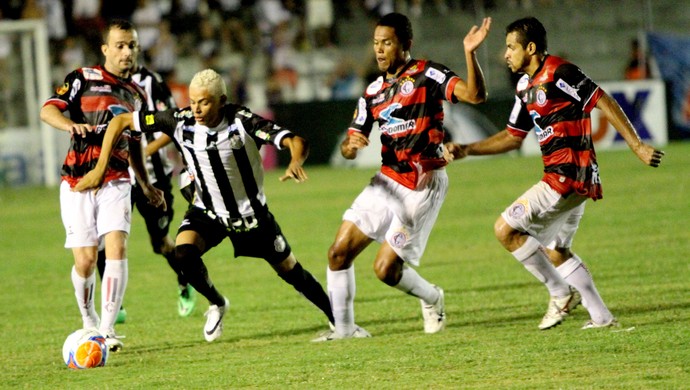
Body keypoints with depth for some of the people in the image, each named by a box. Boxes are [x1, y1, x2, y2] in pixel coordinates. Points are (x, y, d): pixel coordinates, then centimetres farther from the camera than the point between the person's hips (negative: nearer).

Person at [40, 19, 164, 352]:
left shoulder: (137, 95, 16)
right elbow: (48, 110, -10)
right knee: (85, 259, -5)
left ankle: (107, 328, -15)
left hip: (116, 182, 3)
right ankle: (89, 322, 20)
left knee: (117, 248, -17)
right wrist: (71, 125, -30)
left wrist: (147, 186, 28)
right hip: (78, 182, -3)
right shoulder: (84, 79, 1)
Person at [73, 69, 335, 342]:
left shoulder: (242, 121, -27)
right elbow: (121, 121, -14)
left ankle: (338, 319, 33)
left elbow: (295, 142, -34)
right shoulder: (181, 121, -21)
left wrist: (295, 162, -58)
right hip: (207, 212, 1)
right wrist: (100, 168, -20)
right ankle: (216, 304, 2)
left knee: (290, 272, 7)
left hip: (252, 212, -1)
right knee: (183, 252, -27)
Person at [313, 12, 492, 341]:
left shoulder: (427, 75, -9)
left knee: (386, 268, -9)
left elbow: (475, 95, -23)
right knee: (339, 252, -1)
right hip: (388, 181, 7)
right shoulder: (373, 92, 10)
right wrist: (351, 145, -14)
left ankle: (431, 298, 20)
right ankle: (344, 327, 12)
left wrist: (470, 54, -38)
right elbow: (348, 148, 11)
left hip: (423, 187, -6)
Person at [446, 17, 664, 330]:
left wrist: (637, 145, -17)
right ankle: (602, 317, 18)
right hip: (569, 177, 10)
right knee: (555, 251, 17)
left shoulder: (558, 73, -14)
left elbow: (603, 101, -15)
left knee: (506, 229, -8)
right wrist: (466, 150, 16)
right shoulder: (526, 87, 15)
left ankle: (561, 293, -2)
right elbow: (513, 137, 23)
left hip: (567, 176, -10)